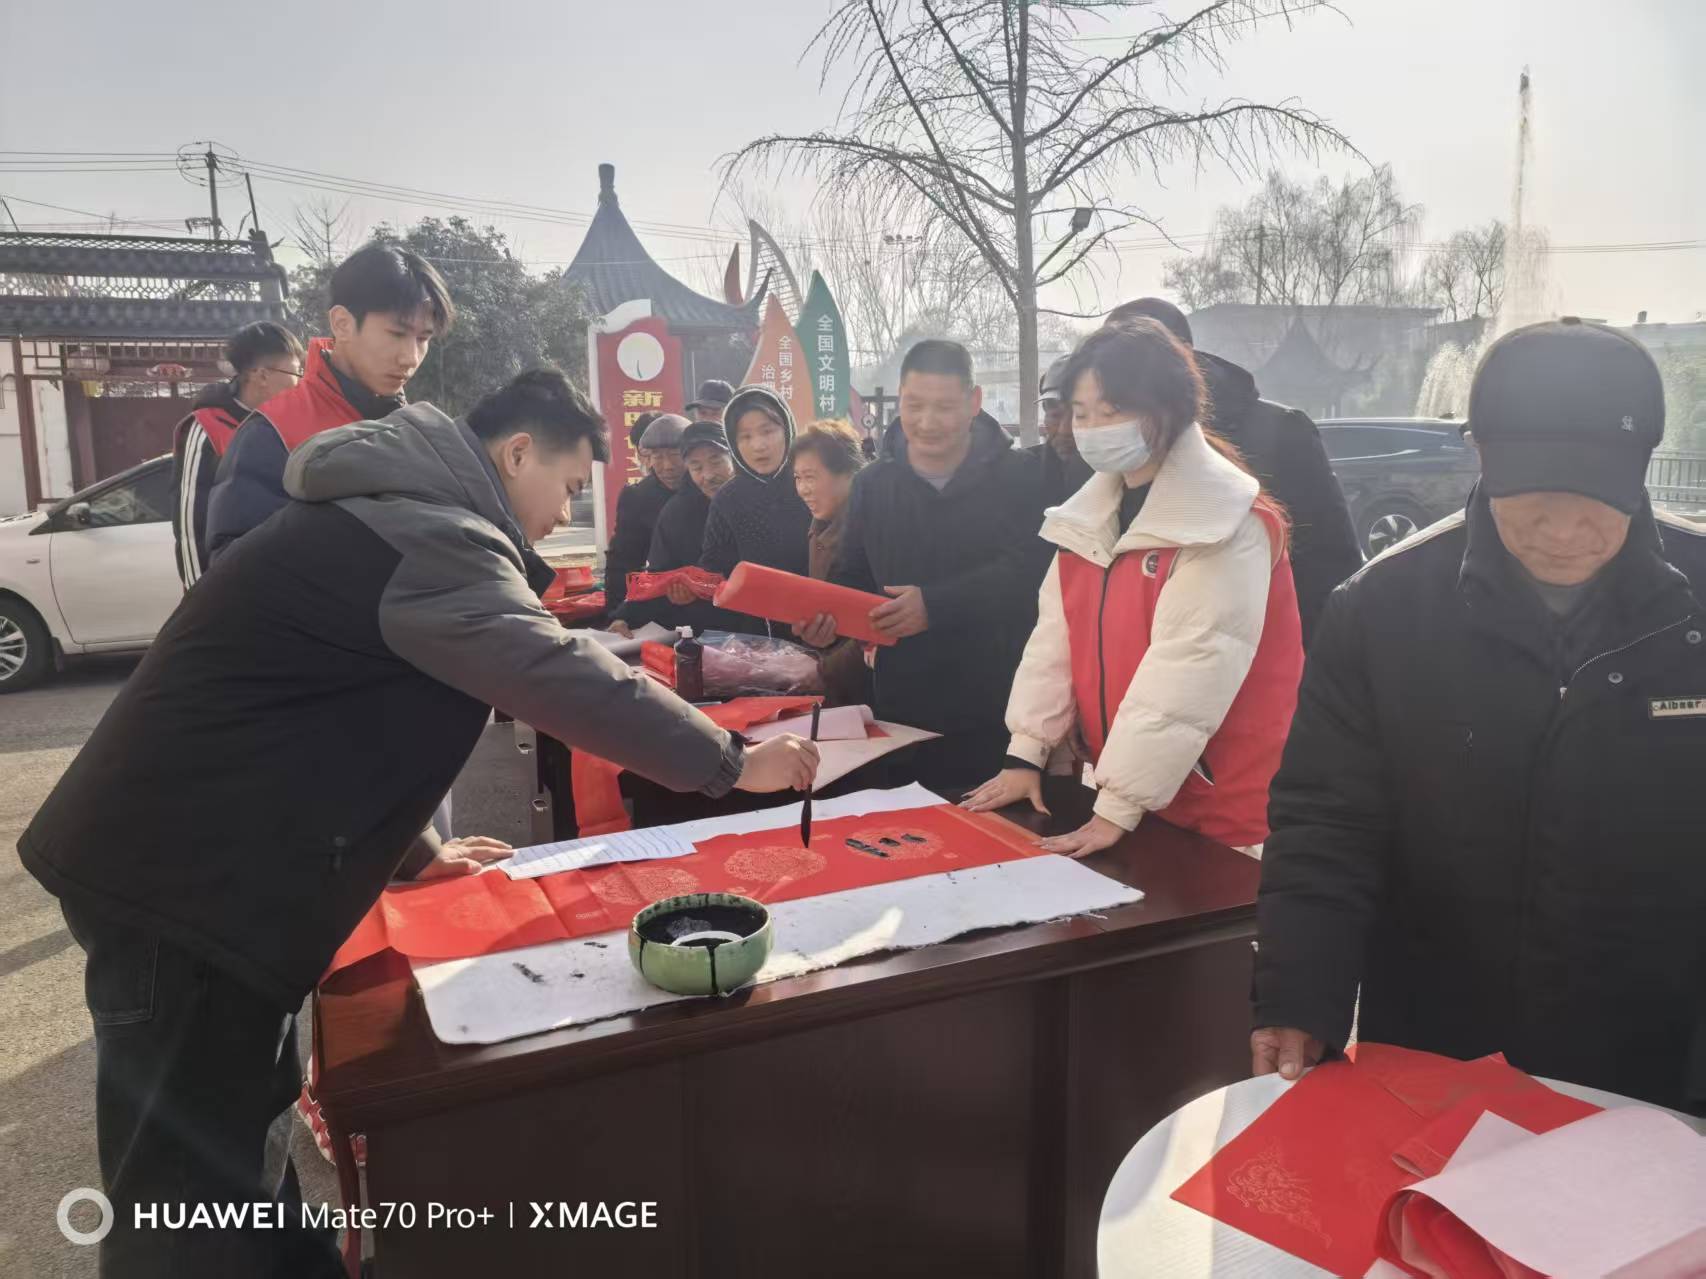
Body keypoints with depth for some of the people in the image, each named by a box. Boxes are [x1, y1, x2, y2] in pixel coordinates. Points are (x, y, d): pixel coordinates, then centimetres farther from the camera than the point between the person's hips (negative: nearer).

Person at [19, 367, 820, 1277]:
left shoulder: (403, 514, 16)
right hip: (181, 872, -11)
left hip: (195, 855, 11)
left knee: (236, 1129, 22)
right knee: (191, 1187, 0)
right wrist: (734, 764, -19)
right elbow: (559, 677, -28)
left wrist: (410, 851, 24)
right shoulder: (427, 532, -18)